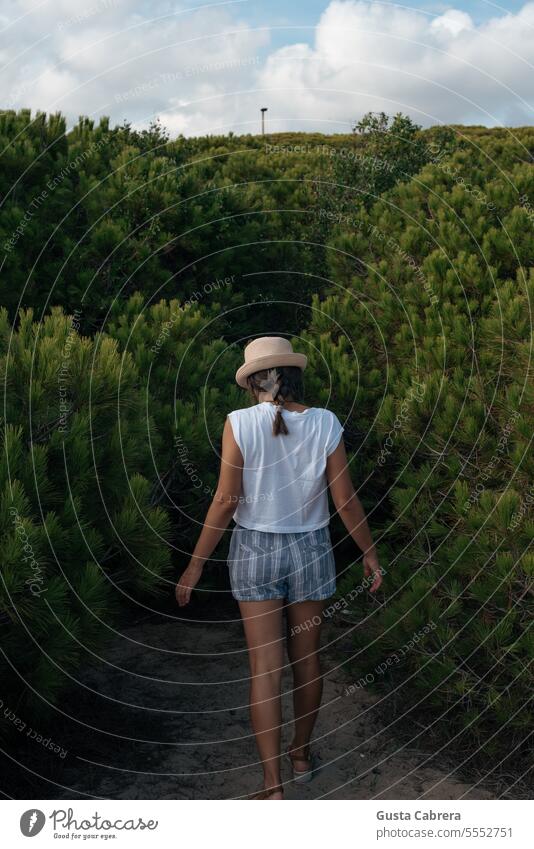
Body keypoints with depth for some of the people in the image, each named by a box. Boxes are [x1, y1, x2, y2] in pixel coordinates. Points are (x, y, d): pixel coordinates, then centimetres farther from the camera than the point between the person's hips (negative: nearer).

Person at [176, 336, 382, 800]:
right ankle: (301, 754, 37)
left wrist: (195, 565, -4)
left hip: (255, 552, -1)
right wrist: (370, 552, 8)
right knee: (307, 659, 18)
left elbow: (226, 501, -13)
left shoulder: (240, 423, -13)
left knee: (265, 668, 6)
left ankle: (273, 786, 10)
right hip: (311, 551, 2)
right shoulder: (325, 423, -9)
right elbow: (345, 499, -6)